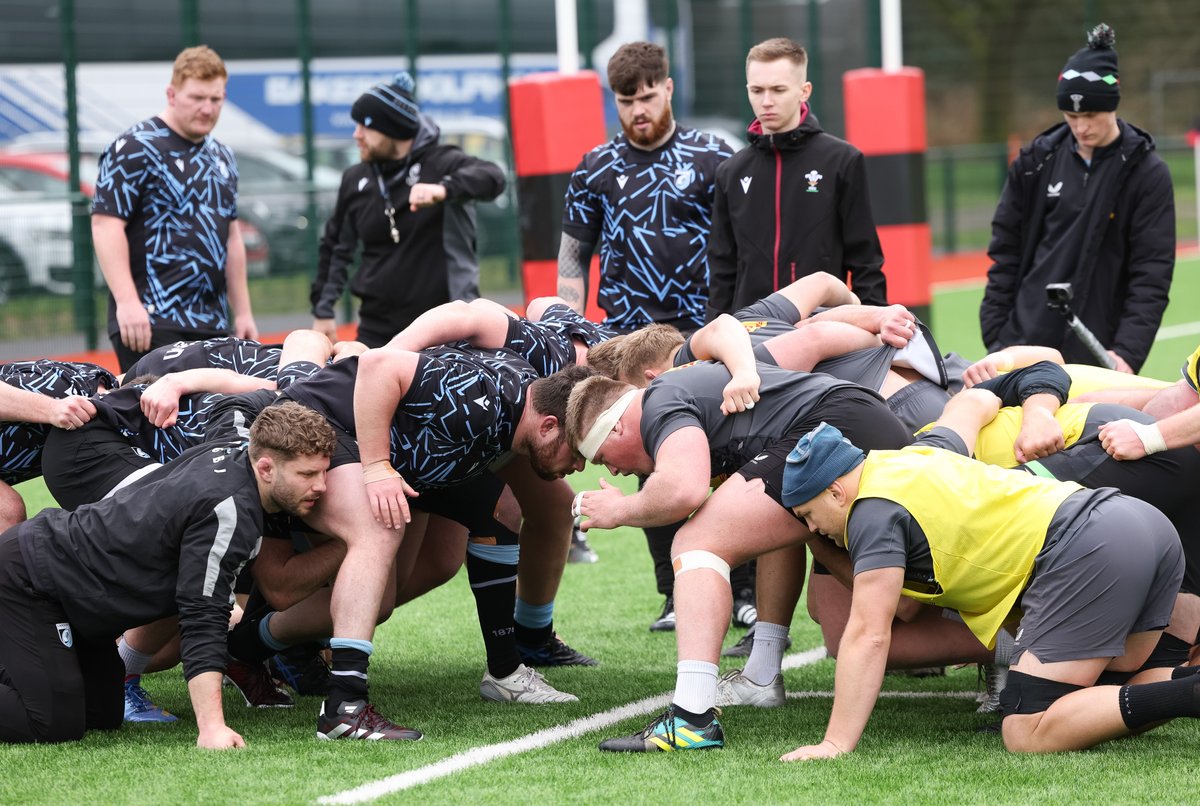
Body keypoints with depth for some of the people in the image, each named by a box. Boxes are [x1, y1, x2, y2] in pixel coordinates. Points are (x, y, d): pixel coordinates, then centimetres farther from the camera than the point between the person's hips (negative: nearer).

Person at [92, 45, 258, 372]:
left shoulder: (222, 158, 18)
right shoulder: (135, 149, -6)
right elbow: (106, 224, -13)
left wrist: (243, 313, 19)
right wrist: (127, 302, -22)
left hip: (213, 326, 8)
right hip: (151, 323, -8)